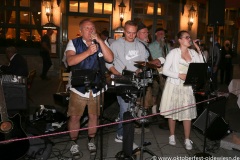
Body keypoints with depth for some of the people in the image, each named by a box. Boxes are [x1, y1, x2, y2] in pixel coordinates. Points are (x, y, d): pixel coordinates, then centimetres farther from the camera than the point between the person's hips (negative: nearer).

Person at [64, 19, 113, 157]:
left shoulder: (100, 44, 6)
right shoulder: (74, 43, 0)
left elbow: (110, 58, -10)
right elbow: (70, 61, -16)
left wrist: (99, 40, -14)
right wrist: (88, 52, -26)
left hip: (96, 88, 2)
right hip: (79, 87, -2)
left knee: (94, 116, 13)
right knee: (75, 117, 5)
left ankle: (91, 141, 34)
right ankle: (74, 143, 25)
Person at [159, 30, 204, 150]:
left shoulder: (193, 53, 7)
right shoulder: (173, 52, -4)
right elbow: (165, 70, -7)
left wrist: (199, 49, -5)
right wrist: (179, 75, -17)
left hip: (187, 87, 3)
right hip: (174, 86, -2)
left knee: (188, 113, 1)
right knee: (172, 112, 7)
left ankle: (187, 140, 13)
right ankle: (172, 136, 25)